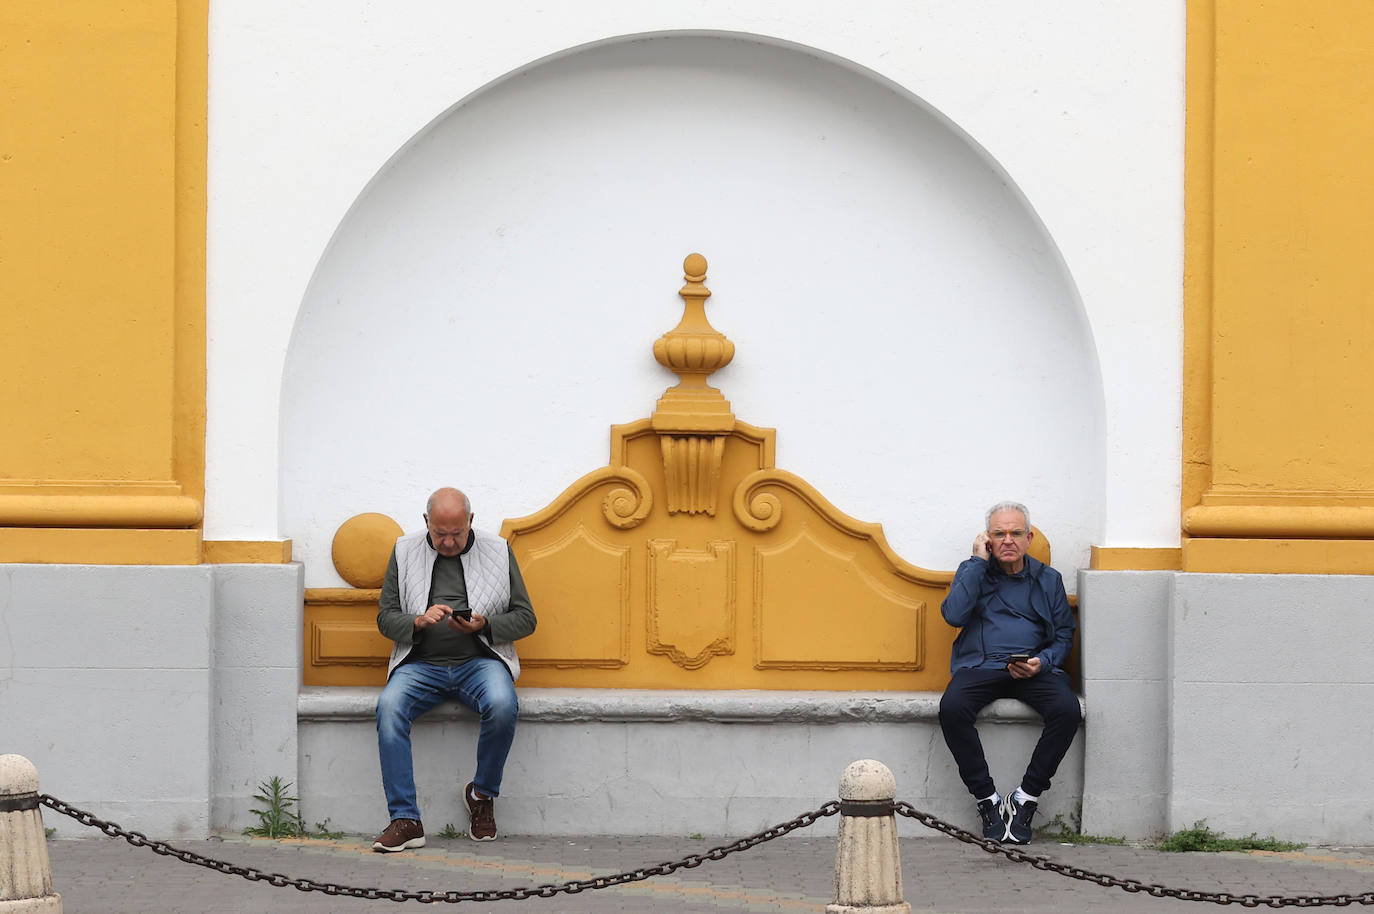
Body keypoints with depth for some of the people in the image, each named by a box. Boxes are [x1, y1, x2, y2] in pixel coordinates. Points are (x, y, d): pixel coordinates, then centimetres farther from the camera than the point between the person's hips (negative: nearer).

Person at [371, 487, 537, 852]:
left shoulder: (498, 552, 9)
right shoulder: (405, 552, 10)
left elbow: (525, 618, 9)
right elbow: (385, 617, 9)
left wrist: (484, 624, -11)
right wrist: (418, 622, -13)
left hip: (479, 660, -1)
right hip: (421, 663, 1)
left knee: (503, 706, -34)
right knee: (389, 706, -31)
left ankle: (482, 794, -7)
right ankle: (405, 820, -30)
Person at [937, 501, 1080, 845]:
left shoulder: (1048, 579, 16)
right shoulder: (973, 571, 13)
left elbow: (1064, 635, 13)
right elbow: (954, 614, -6)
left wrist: (1042, 662, -9)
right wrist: (978, 561, -2)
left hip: (1034, 670, 1)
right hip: (980, 666, -1)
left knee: (1067, 709, -32)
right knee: (952, 707, -34)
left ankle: (1026, 798, -19)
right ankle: (987, 799, -22)